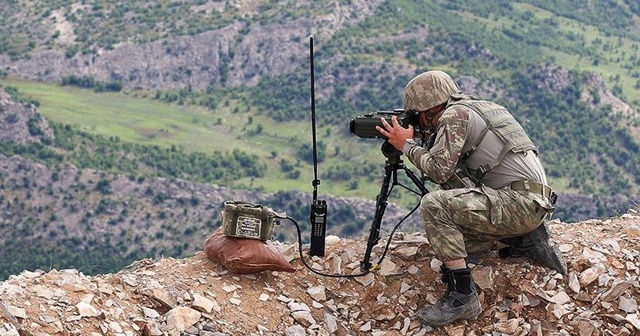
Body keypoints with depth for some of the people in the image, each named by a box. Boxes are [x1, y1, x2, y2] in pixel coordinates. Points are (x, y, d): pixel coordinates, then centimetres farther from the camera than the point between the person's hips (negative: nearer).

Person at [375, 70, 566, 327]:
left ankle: (462, 294, -21)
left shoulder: (455, 114, -6)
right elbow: (453, 174, 25)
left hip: (521, 203, -10)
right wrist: (417, 145, 17)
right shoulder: (479, 109, 22)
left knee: (434, 205, -21)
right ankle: (528, 241, 15)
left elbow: (439, 170, -14)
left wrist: (406, 145, 1)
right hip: (535, 204, 10)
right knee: (452, 233, 21)